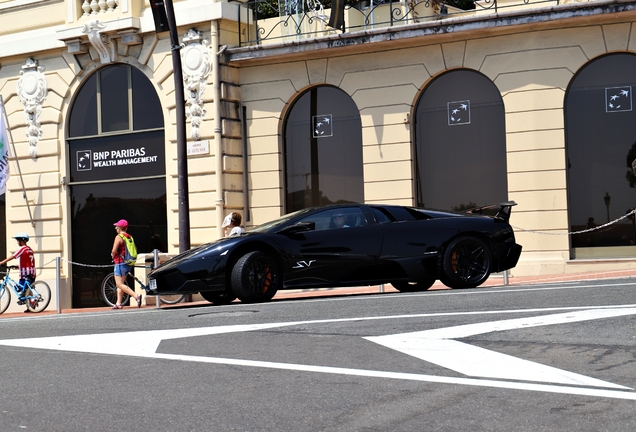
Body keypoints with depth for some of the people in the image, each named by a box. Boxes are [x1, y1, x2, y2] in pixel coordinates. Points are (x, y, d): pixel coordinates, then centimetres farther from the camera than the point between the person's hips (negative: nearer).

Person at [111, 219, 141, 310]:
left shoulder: (118, 237, -12)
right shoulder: (129, 237, 13)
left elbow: (114, 250, -20)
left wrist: (113, 255, 0)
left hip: (121, 263, -9)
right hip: (129, 264, 9)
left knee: (120, 284, -10)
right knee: (120, 284, 14)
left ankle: (136, 296, -24)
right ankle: (118, 303, 10)